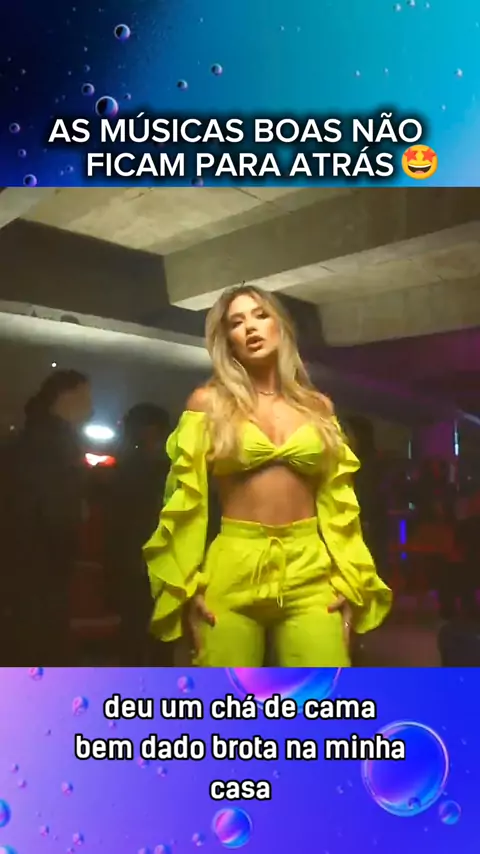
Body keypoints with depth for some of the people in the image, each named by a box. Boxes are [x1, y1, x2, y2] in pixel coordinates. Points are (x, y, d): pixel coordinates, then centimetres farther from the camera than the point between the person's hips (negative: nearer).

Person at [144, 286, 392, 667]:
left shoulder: (318, 406, 11)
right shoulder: (209, 402, 4)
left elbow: (337, 499, 11)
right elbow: (186, 496, 3)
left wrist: (350, 580, 6)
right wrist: (186, 586, -3)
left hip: (311, 574, 2)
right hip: (232, 570, -1)